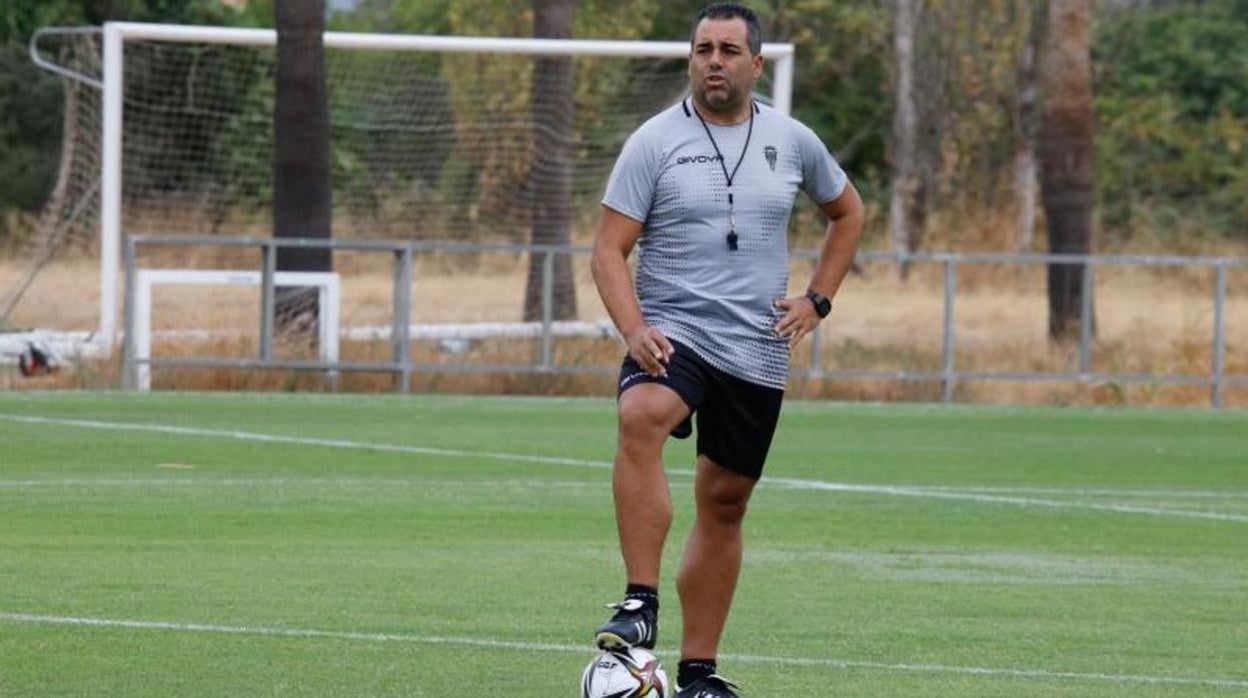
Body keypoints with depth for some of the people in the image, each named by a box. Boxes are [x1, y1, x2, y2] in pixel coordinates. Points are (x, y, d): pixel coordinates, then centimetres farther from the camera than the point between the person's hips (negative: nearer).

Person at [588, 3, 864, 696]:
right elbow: (609, 249, -6)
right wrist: (633, 329, -22)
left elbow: (847, 211, 24)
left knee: (725, 502, 9)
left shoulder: (792, 142, 6)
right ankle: (640, 602, -34)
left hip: (758, 353, 4)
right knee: (641, 420, -35)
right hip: (673, 334, -4)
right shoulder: (654, 142, -4)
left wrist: (817, 300, 12)